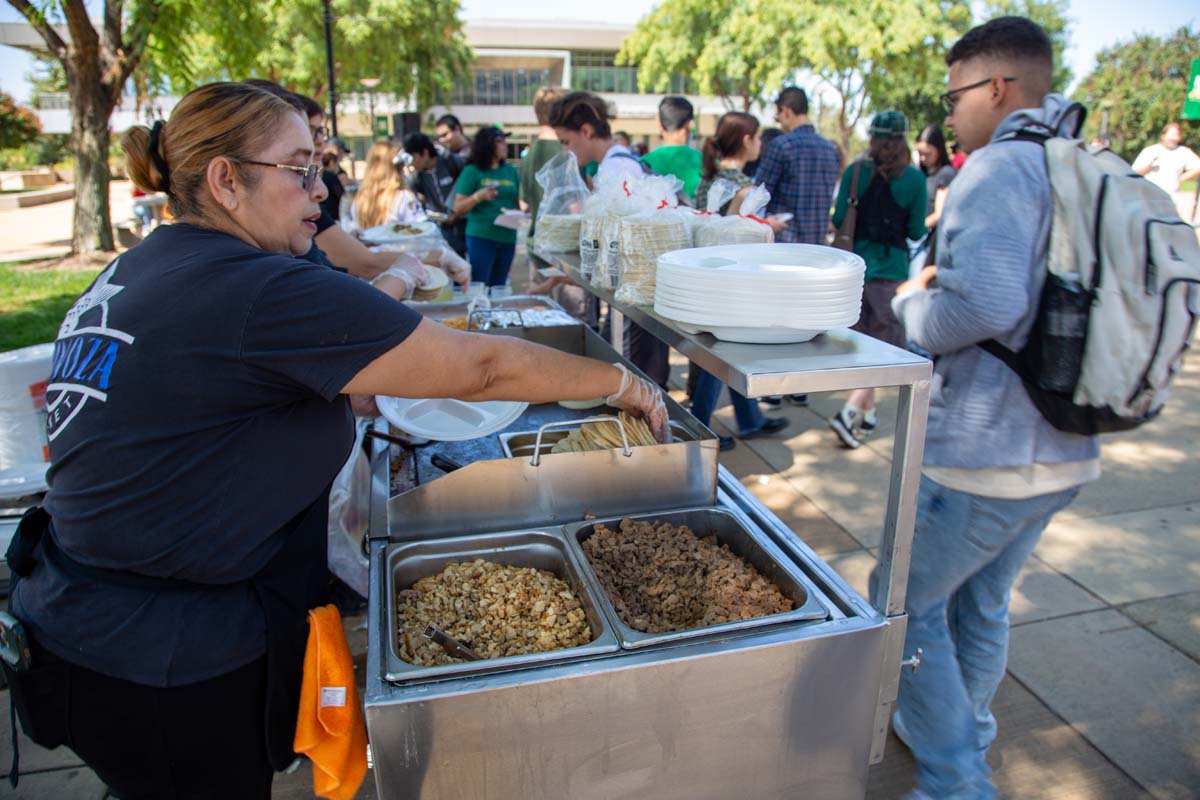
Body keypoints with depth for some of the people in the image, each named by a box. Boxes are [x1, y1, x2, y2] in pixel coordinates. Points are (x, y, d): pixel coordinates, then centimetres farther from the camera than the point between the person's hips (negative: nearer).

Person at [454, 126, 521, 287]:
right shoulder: (472, 171, -2)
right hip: (481, 236, -5)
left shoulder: (511, 170, 10)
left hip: (508, 237, 5)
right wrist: (479, 196, -21)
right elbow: (458, 208, -5)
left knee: (498, 288, 12)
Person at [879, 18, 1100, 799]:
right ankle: (964, 733, 44)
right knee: (982, 601, 24)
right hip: (1064, 449, 9)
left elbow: (982, 301, -32)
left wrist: (912, 301, -10)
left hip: (984, 450, -9)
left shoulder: (1001, 165, -17)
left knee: (905, 603, 7)